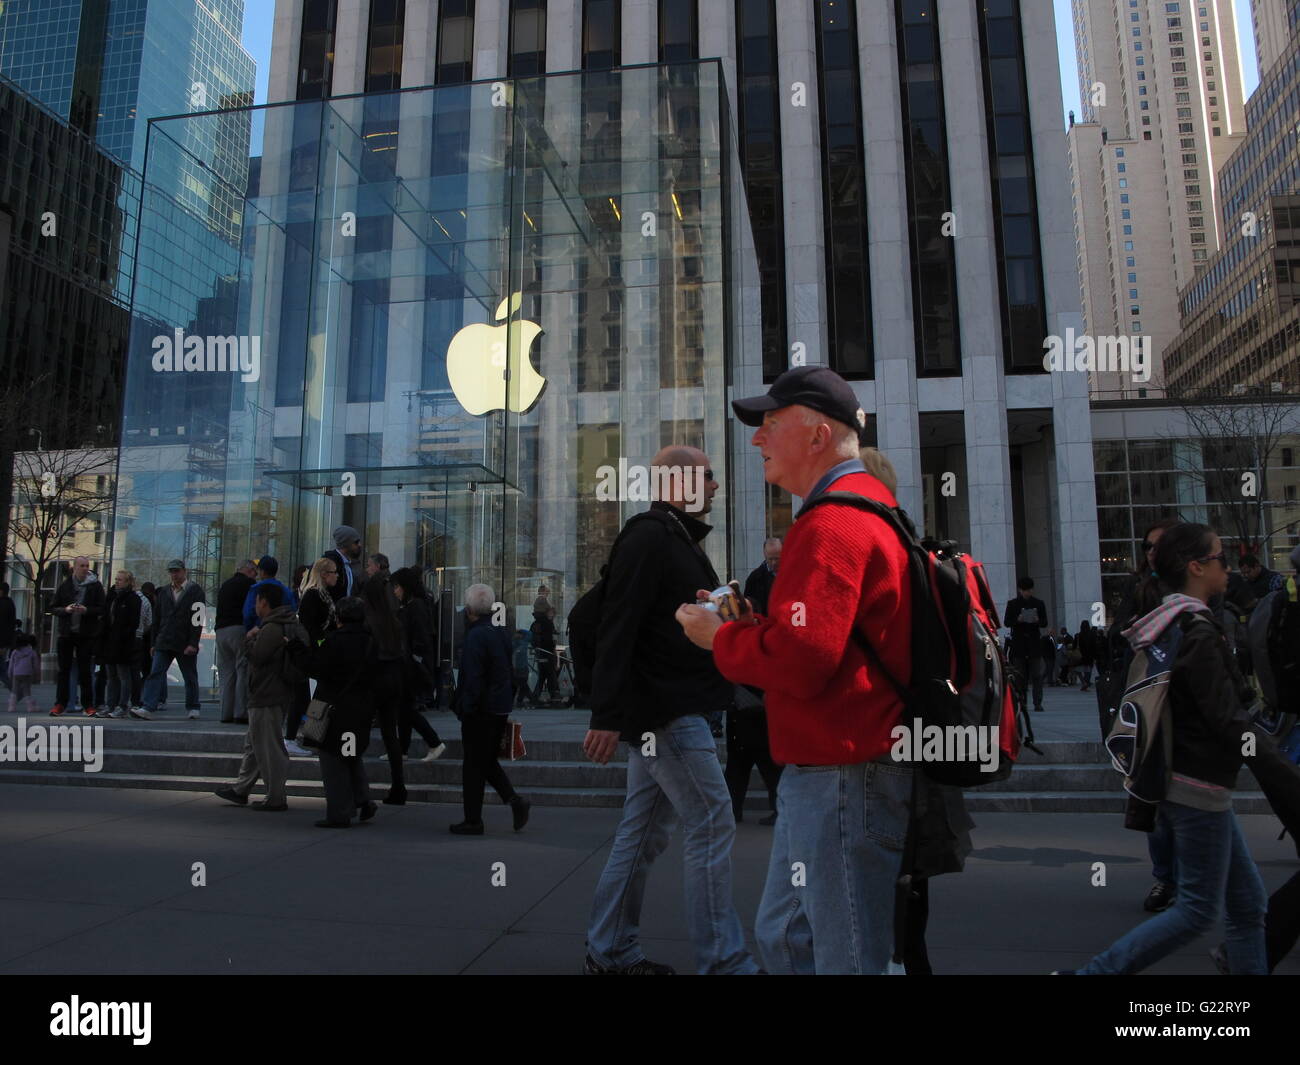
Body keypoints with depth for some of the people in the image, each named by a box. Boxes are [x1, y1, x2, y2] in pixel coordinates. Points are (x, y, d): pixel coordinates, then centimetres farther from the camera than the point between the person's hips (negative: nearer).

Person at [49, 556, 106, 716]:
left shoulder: (95, 586, 2)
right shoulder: (65, 585, 7)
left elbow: (102, 609, -2)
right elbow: (54, 608, 8)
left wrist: (86, 610, -19)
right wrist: (66, 609, -12)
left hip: (86, 635, -2)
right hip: (66, 633, 2)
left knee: (85, 670, 2)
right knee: (64, 670, 6)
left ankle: (88, 705, 7)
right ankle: (60, 704, 13)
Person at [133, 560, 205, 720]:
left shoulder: (195, 590, -2)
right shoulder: (164, 592, 13)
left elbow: (198, 619, -8)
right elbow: (157, 618, 17)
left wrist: (193, 643, -15)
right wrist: (154, 642, 12)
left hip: (186, 644, -4)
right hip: (164, 643, 4)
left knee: (190, 677, 6)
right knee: (155, 673, -8)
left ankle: (192, 708, 17)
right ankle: (148, 708, -12)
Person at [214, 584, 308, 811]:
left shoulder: (271, 628, -19)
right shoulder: (292, 624, 11)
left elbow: (256, 656, -23)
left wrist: (250, 640, -3)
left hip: (267, 697, -11)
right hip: (278, 692, 11)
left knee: (268, 747, -3)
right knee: (253, 742, 20)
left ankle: (276, 798, 4)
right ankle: (240, 790, 31)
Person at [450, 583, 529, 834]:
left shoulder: (475, 636, -17)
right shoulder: (502, 631, 8)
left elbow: (472, 679, -20)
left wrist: (465, 709, -13)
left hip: (480, 710, -8)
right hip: (501, 707, 8)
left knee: (474, 764, 3)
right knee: (489, 760, 19)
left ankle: (473, 820, 11)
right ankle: (514, 800, 5)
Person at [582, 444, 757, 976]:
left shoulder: (678, 539, 19)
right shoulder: (648, 536, -12)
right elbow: (617, 629, -20)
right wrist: (607, 715, -24)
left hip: (672, 711, 10)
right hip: (667, 712, -10)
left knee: (644, 832, 14)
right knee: (712, 825, -4)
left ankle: (609, 953, 25)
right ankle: (723, 961, 6)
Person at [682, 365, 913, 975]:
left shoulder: (832, 524, -19)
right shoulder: (870, 503, 16)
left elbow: (799, 660, -27)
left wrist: (719, 638, -10)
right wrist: (749, 621, 7)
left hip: (842, 779, -11)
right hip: (820, 770, 11)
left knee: (847, 958, 4)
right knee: (782, 937, 21)